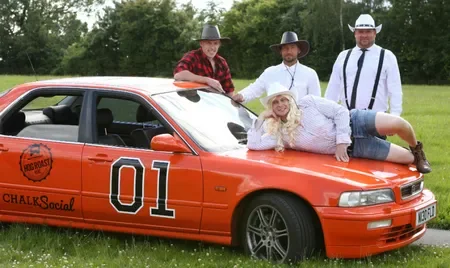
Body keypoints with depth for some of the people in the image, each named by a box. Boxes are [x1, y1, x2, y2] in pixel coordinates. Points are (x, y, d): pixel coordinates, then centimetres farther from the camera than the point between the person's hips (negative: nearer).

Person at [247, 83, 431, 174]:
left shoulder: (308, 103, -10)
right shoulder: (280, 134, -1)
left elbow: (341, 112, -10)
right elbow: (253, 144, -10)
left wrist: (341, 140, -19)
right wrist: (261, 119, -10)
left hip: (353, 123, -2)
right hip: (351, 149, 2)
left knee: (397, 123, -29)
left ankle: (416, 149, 7)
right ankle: (415, 159, 28)